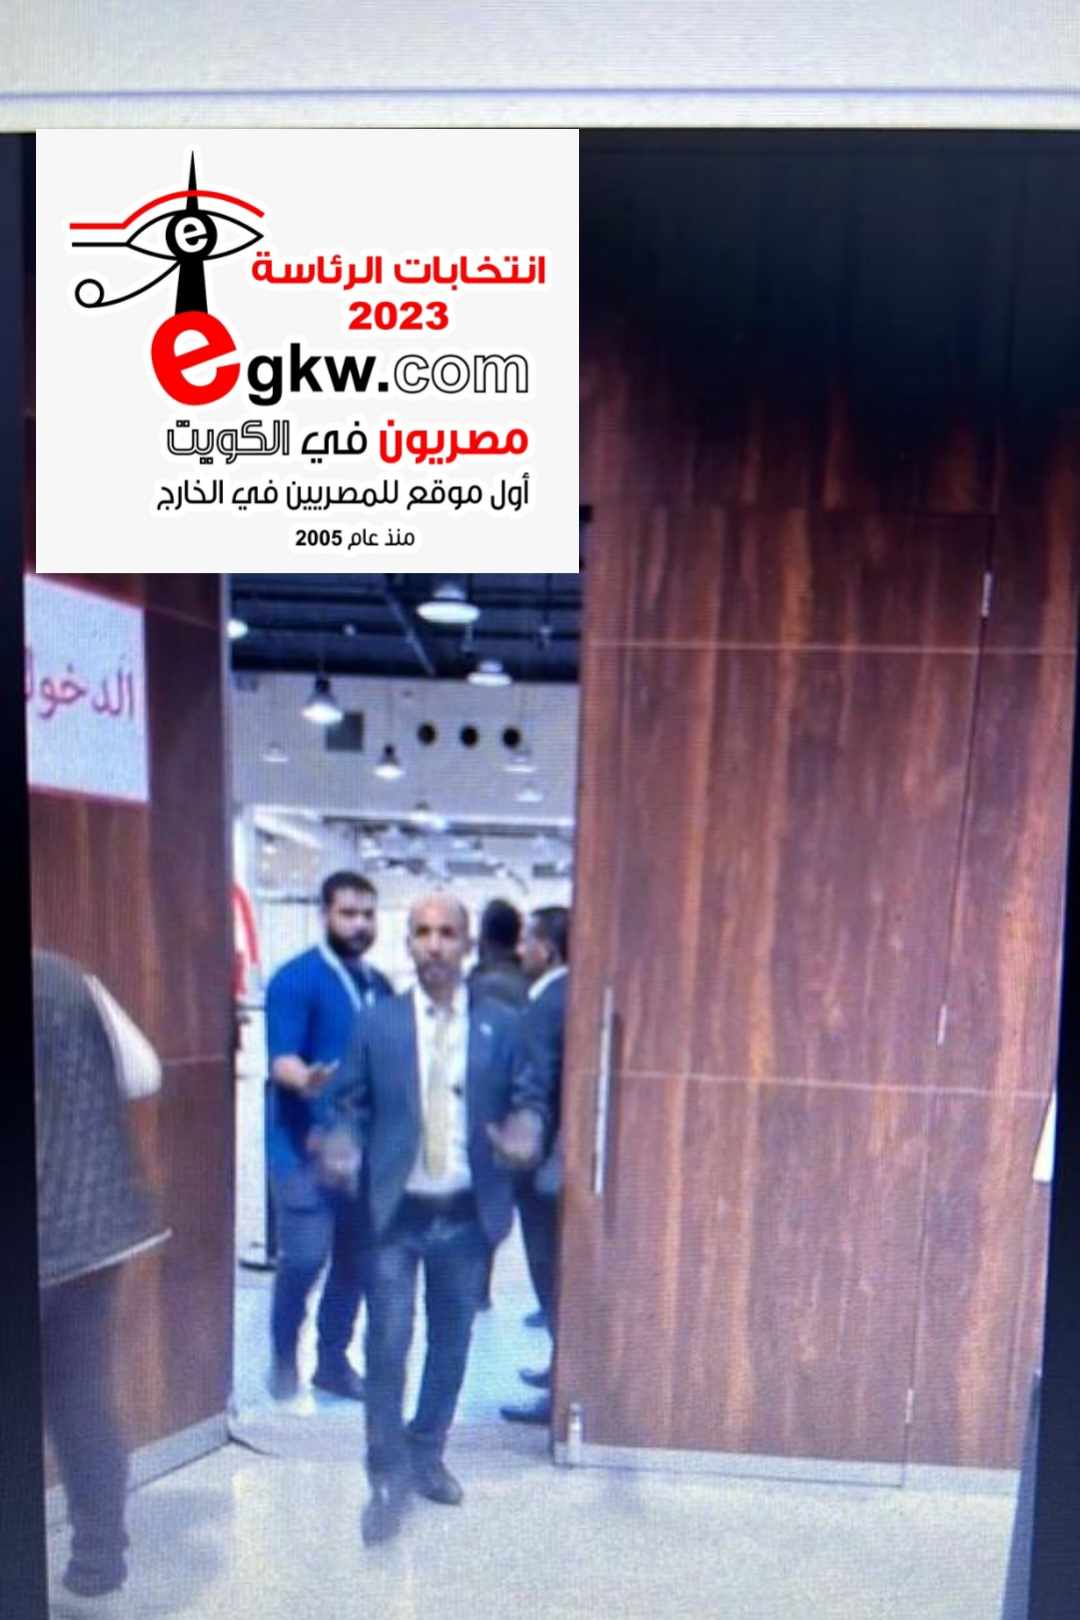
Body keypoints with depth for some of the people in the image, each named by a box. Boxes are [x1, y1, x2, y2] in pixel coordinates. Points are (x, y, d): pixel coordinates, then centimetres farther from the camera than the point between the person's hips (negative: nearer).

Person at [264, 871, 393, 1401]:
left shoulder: (380, 986, 10)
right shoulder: (296, 979, -10)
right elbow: (281, 1059, -20)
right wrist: (306, 1079, -39)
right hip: (306, 1145, -6)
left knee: (355, 1257, 11)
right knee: (305, 1255, -7)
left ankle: (333, 1360, 27)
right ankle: (283, 1358, 18)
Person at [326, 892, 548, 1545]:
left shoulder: (502, 1024, -1)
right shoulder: (377, 1024, -1)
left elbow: (530, 1098, 2)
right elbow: (353, 1107, 2)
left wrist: (526, 1131, -19)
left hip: (468, 1213, 2)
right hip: (395, 1212, -1)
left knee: (451, 1343, 15)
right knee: (388, 1345, -2)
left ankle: (427, 1456, 36)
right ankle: (388, 1476, 16)